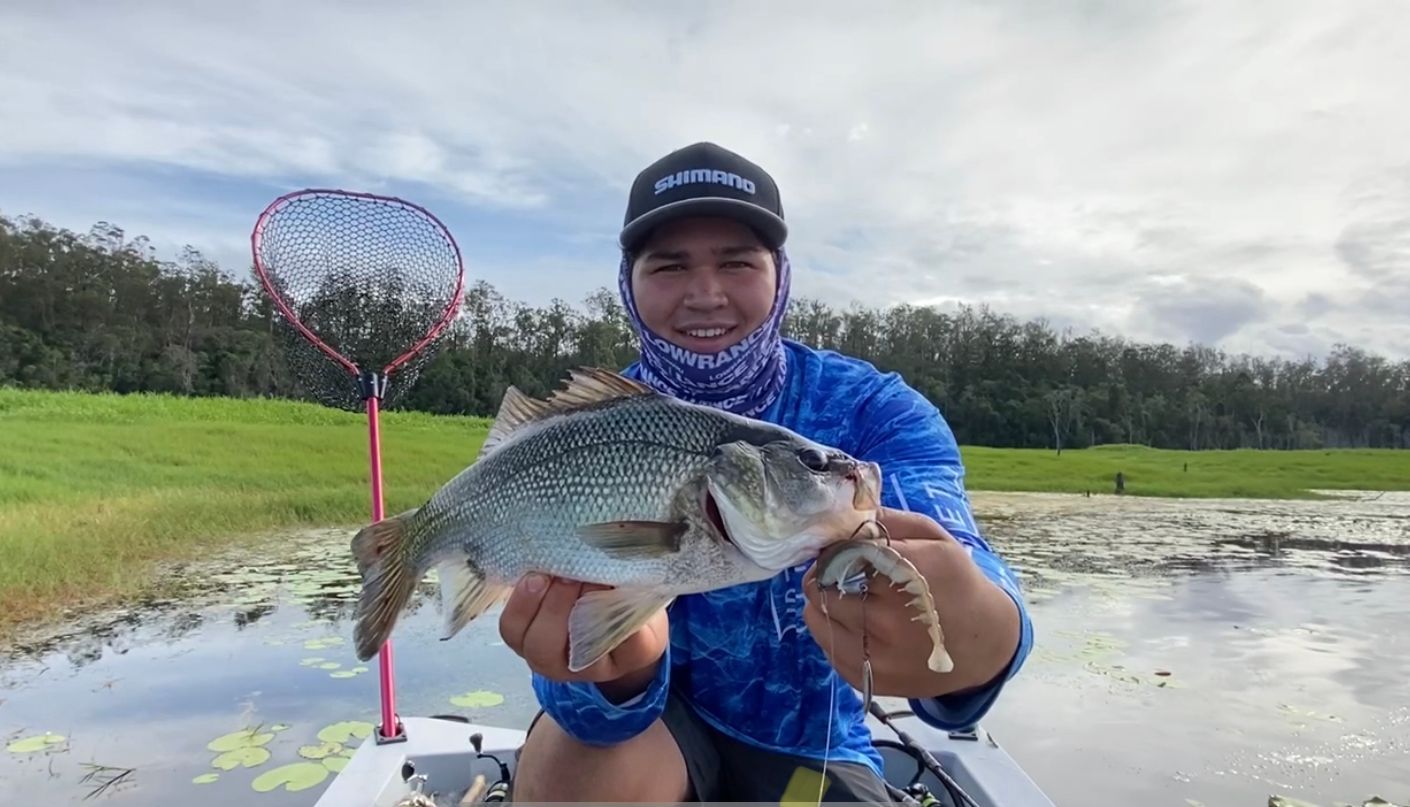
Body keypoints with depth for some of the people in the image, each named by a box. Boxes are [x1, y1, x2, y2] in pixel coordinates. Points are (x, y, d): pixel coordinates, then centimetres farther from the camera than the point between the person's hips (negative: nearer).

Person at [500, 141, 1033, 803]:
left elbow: (950, 566, -34)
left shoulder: (877, 413, -16)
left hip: (810, 749, 0)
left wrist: (975, 637, -57)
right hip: (658, 726, 1)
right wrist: (619, 664, -46)